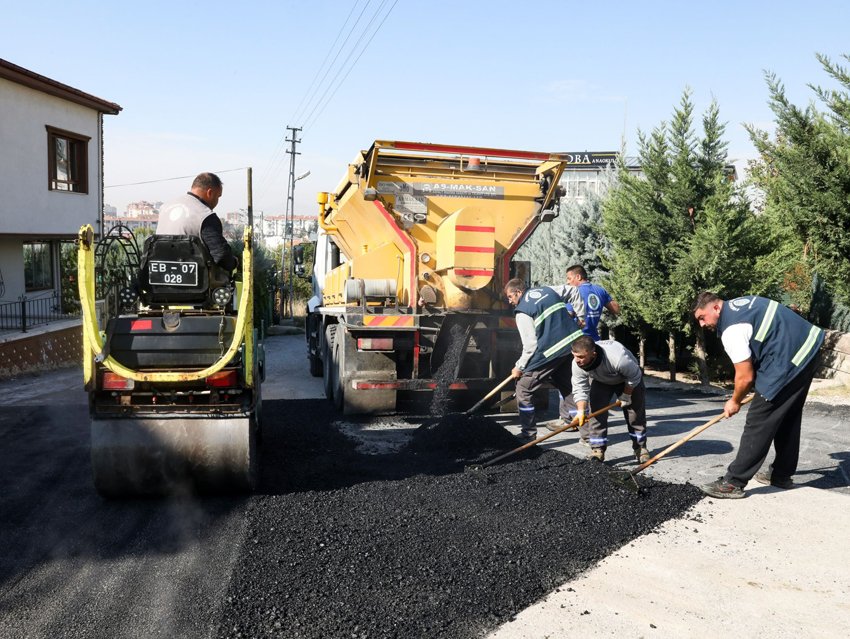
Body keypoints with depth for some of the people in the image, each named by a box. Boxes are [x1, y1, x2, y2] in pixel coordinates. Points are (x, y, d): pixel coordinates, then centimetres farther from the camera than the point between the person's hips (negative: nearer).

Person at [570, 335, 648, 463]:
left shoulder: (618, 357, -46)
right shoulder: (577, 364, -34)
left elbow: (634, 377, -27)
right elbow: (580, 389, -25)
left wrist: (626, 396, -16)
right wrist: (581, 411, -39)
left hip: (627, 379, -2)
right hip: (600, 381, 3)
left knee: (636, 413, -2)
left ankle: (640, 448, 16)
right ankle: (598, 450, -5)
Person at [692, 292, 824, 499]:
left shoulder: (732, 330, -18)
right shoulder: (739, 303, 11)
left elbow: (745, 377, -14)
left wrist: (734, 402, 5)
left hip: (789, 363, -10)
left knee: (758, 422, -8)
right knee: (788, 417, 21)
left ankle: (734, 483, -5)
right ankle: (781, 474, 33)